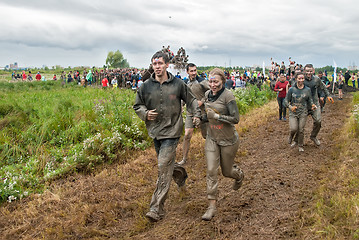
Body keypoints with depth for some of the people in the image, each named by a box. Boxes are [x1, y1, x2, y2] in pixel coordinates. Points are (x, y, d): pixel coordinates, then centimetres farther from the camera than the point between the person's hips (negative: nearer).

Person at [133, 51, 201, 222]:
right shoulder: (145, 86, 2)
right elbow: (137, 106, 12)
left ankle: (157, 208, -6)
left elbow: (191, 100, 13)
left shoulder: (178, 84, -2)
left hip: (171, 131, -4)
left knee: (163, 167, -11)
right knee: (165, 164, 17)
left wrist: (196, 114, -1)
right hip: (154, 131, 4)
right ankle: (179, 171, 53)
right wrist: (145, 113, -9)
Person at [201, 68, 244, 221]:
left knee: (227, 171, 12)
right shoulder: (207, 94, 3)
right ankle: (211, 207, 0)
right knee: (211, 171, -5)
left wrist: (216, 116, -25)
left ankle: (239, 175, 50)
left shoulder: (228, 96, -17)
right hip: (212, 139, 5)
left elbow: (235, 119, -20)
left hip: (228, 139, -4)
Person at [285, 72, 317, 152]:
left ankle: (300, 146, 23)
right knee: (294, 129, -16)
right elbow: (286, 101, 1)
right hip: (293, 112, -1)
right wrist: (290, 107, -17)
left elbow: (310, 100, 10)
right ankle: (291, 136, 20)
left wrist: (312, 105, -11)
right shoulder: (291, 89, -3)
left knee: (301, 130, 4)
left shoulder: (307, 90, 3)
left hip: (303, 113, 1)